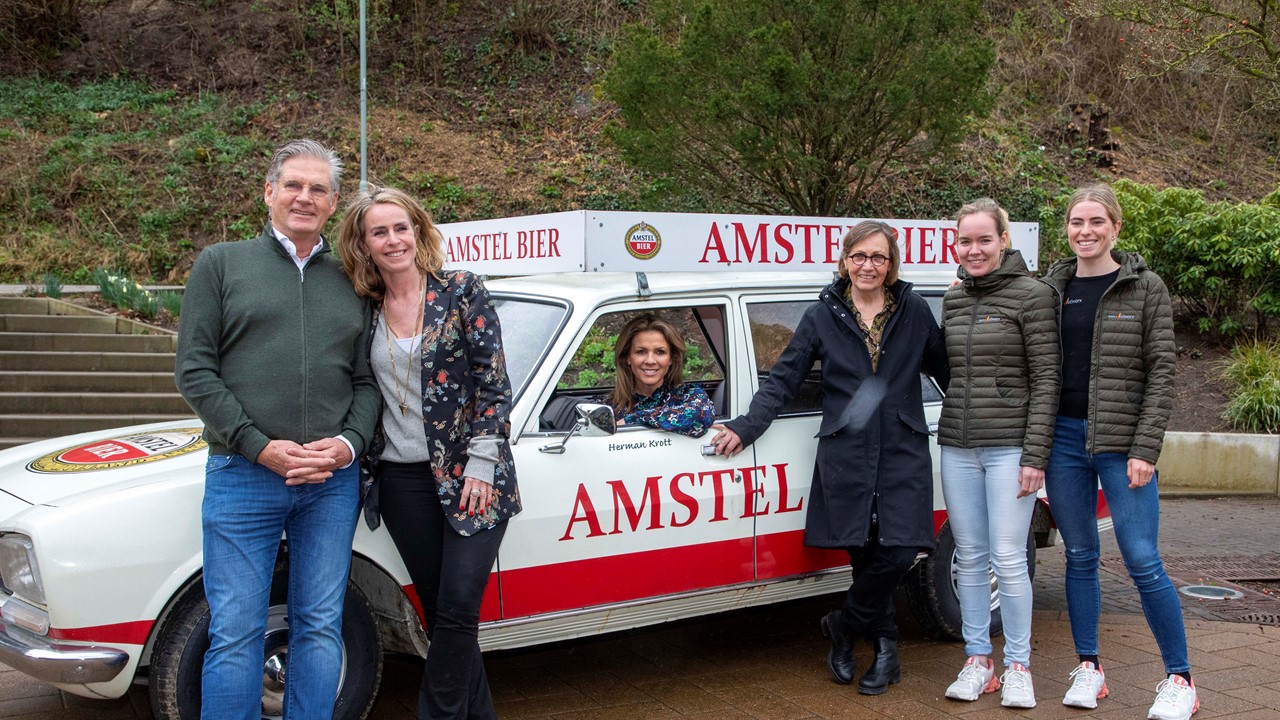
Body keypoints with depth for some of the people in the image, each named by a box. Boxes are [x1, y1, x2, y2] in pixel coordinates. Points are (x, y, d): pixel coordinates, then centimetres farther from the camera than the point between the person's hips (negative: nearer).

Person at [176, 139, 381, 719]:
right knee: (236, 633, -1)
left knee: (320, 628, 7)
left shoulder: (348, 282, 14)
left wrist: (350, 443, -8)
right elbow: (195, 371, -2)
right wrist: (260, 447, -12)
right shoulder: (221, 264, 5)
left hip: (332, 481, 3)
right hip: (242, 476, -3)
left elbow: (365, 381, 12)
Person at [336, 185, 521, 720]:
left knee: (457, 612, -5)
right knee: (440, 614, 10)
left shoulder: (462, 292, -4)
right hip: (403, 482, 4)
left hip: (468, 475, -4)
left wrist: (480, 464, -12)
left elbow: (494, 386, -7)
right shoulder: (366, 312, 7)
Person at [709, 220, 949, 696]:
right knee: (865, 554, -4)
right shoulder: (822, 317, 7)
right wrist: (746, 428, -3)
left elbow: (945, 370, 15)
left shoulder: (915, 312, 8)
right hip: (845, 456, 0)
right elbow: (783, 380, 7)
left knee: (898, 553, -10)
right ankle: (885, 648, 16)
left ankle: (844, 626, 14)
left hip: (903, 455, 1)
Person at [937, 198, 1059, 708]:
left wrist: (1035, 455, -12)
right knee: (969, 557, 8)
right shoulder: (952, 301, 12)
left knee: (1008, 559, -4)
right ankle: (977, 660, 17)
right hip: (958, 447, 5)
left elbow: (1045, 380, -8)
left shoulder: (1032, 295, -5)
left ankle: (1018, 667, 9)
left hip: (1010, 446, -5)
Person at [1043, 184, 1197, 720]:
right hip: (1063, 438, 4)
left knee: (1143, 561, -5)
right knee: (1080, 557, 10)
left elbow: (1160, 374, -5)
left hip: (1121, 443, -3)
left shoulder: (1146, 289, -2)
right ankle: (1089, 669, 21)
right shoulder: (1053, 288, 7)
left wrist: (1145, 450, -11)